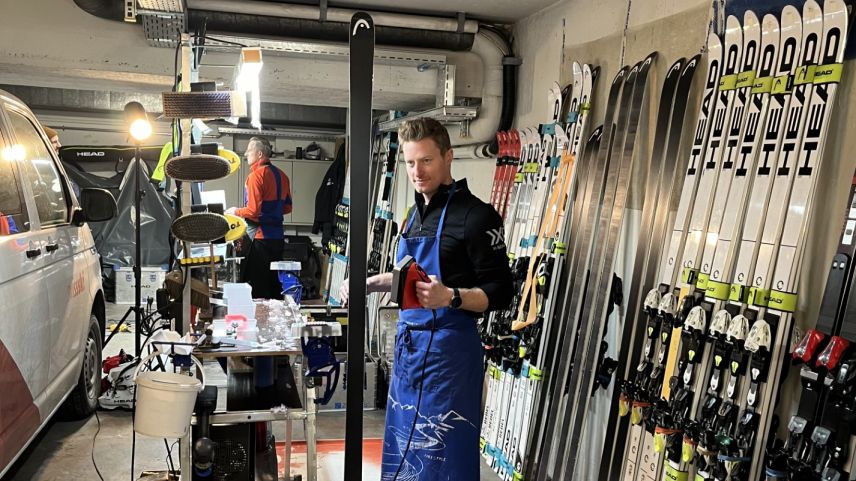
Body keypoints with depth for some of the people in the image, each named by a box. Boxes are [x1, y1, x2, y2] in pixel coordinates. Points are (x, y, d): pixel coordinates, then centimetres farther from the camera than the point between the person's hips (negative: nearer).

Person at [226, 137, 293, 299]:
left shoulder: (256, 175, -13)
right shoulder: (281, 175, 9)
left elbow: (253, 211, -18)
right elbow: (287, 208, 15)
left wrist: (236, 212, -1)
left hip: (260, 237, -8)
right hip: (278, 236, 8)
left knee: (256, 285, -1)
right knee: (274, 282, 15)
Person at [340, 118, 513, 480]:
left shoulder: (476, 215, -14)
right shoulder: (417, 213, 12)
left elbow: (500, 294, -16)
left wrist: (450, 297, -32)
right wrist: (370, 283, 13)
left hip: (448, 349, -8)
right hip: (408, 344, 8)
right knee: (403, 448, 20)